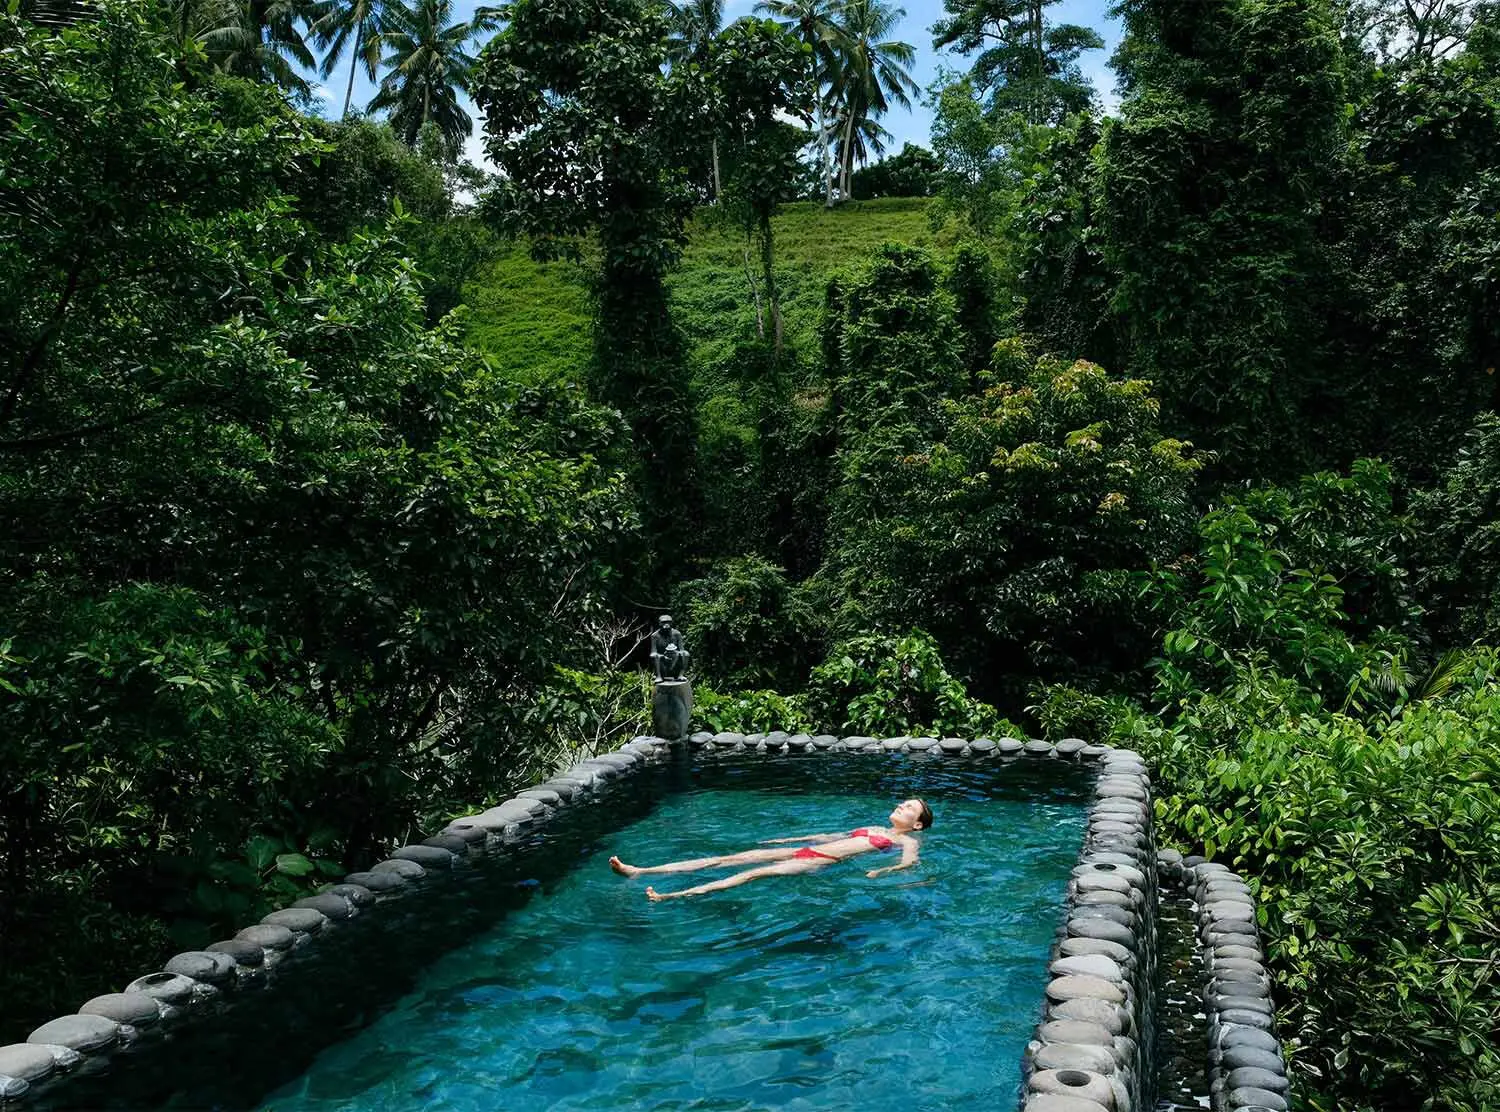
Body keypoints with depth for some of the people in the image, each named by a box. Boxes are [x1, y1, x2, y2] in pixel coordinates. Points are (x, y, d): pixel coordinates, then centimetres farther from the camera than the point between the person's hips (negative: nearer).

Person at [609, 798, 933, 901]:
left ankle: (675, 895, -43)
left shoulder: (907, 841, 10)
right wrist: (785, 839, 32)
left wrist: (883, 871, -33)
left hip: (823, 862, -7)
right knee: (725, 858, -8)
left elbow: (910, 863, -12)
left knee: (755, 873, -28)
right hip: (804, 851, 7)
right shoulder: (873, 829, 31)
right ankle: (638, 871, -16)